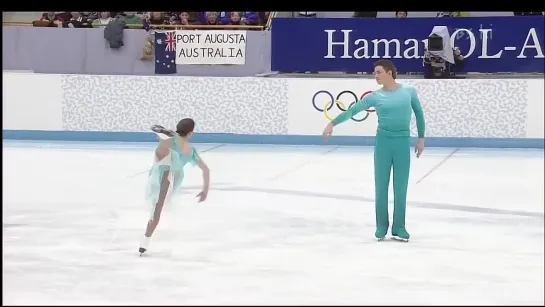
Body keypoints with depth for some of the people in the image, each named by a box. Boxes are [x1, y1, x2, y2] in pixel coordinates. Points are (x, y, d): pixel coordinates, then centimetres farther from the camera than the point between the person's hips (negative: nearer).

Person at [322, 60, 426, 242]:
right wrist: (333, 123, -17)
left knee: (401, 187, 2)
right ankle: (381, 226, 15)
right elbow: (352, 111, -5)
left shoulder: (409, 91, 1)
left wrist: (421, 138, 10)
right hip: (383, 141, 0)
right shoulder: (375, 97, 0)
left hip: (403, 142, 0)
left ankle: (399, 227, 12)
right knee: (381, 186, 3)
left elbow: (418, 113, 12)